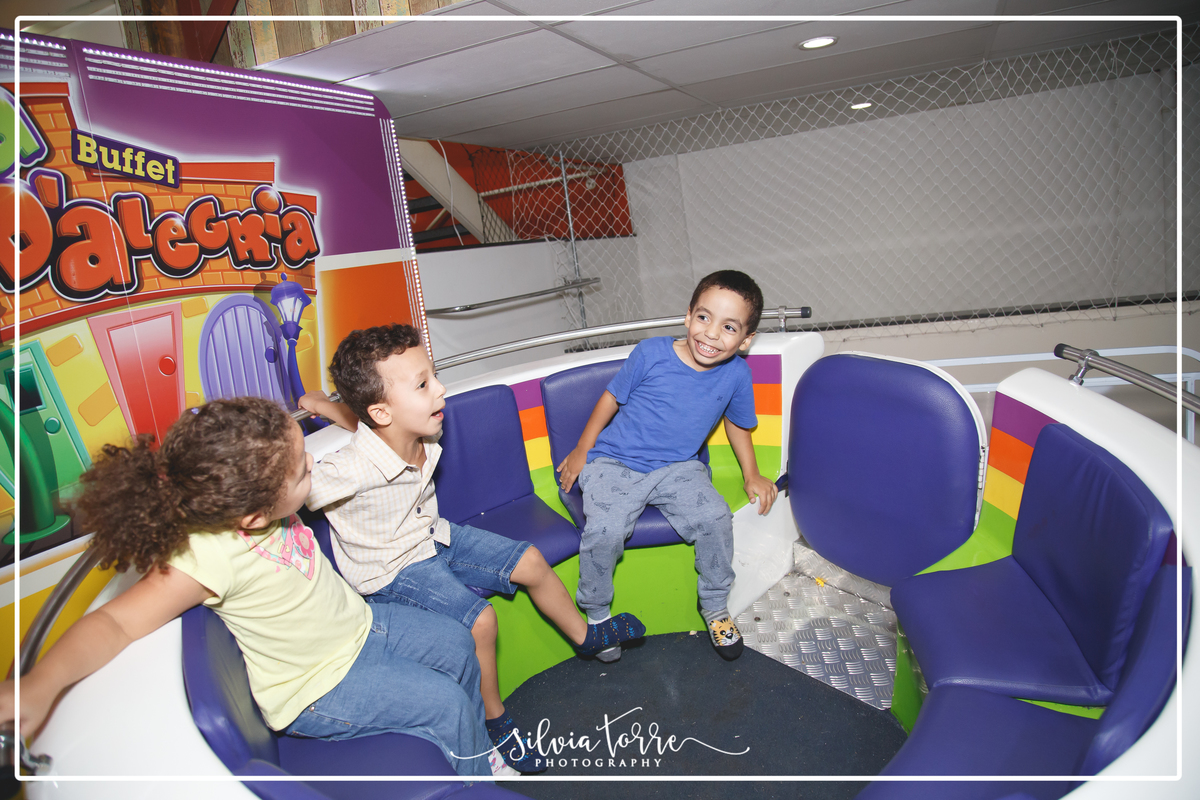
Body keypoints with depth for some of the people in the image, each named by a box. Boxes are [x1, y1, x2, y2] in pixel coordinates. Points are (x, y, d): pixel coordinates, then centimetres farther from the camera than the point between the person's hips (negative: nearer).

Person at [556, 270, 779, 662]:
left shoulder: (736, 375, -3)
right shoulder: (651, 353, -11)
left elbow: (737, 423, 16)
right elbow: (612, 397, 2)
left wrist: (751, 475, 12)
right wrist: (582, 450, 5)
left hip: (679, 468, 3)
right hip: (615, 463, -2)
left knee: (715, 519, -21)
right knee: (605, 531, -25)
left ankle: (715, 605, 8)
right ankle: (596, 614, 4)